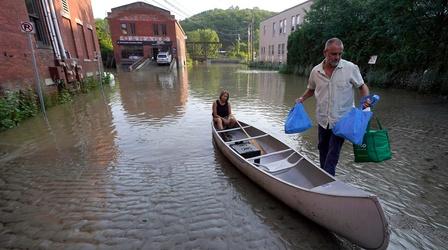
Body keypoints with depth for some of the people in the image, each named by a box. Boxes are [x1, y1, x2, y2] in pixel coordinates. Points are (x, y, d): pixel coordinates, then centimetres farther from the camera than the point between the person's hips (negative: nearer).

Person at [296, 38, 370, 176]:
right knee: (322, 150, 18)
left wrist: (366, 99, -15)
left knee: (333, 154, -6)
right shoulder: (316, 71, 1)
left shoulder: (351, 68, -8)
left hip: (342, 120, -4)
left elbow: (362, 86, 3)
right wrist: (302, 99, 1)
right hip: (323, 120, 4)